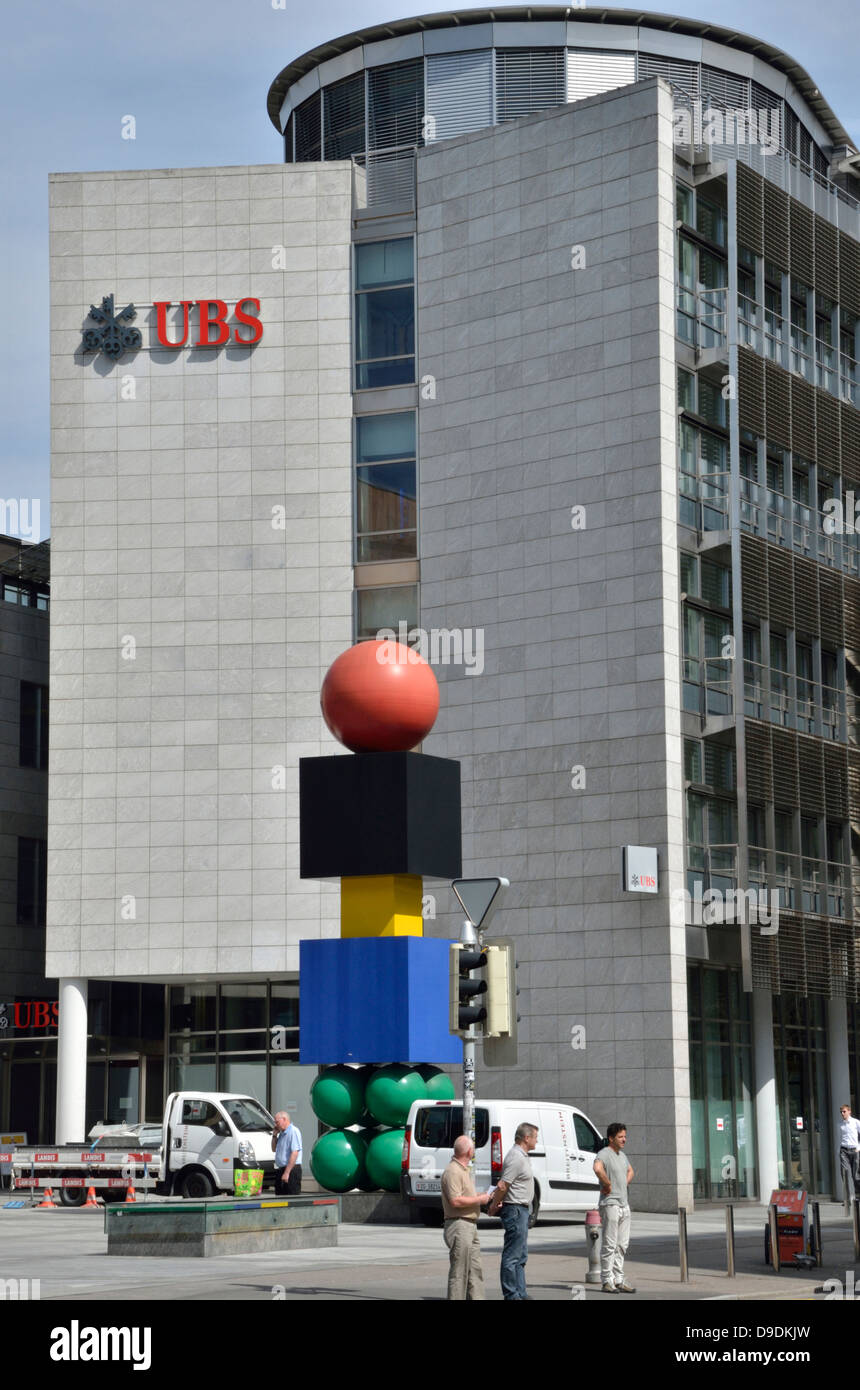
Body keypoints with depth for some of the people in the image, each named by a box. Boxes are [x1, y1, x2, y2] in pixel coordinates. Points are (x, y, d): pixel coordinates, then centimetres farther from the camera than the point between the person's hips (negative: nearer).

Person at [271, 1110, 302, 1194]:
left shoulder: (293, 1132, -13)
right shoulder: (282, 1133, 16)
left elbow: (294, 1153, -21)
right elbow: (274, 1149, 29)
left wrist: (287, 1172, -24)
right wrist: (274, 1135, 13)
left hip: (292, 1170, -10)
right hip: (280, 1170, 10)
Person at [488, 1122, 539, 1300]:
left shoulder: (521, 1155, 16)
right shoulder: (516, 1158, -18)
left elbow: (503, 1186, 20)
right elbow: (502, 1186, -22)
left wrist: (495, 1204, 13)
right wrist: (493, 1207, -10)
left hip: (521, 1211, 11)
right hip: (515, 1210, -11)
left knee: (521, 1256, 14)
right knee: (512, 1256, -7)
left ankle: (520, 1294, 19)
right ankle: (511, 1296, -5)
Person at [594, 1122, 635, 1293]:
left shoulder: (622, 1155, 15)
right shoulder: (604, 1154, -14)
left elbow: (630, 1171, 34)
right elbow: (598, 1168, -36)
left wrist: (625, 1184, 14)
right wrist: (608, 1185, -23)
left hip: (624, 1204, 9)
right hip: (610, 1204, -9)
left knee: (622, 1245, 11)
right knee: (609, 1245, -6)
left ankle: (619, 1280, 17)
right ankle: (607, 1281, -2)